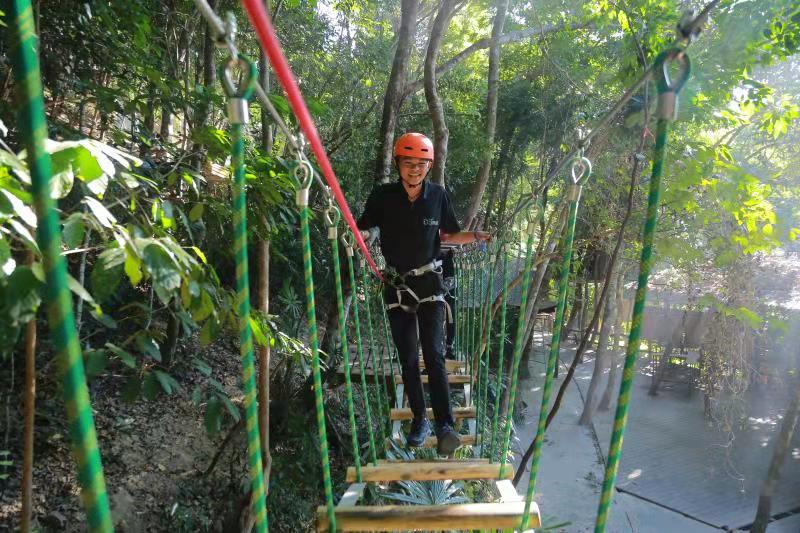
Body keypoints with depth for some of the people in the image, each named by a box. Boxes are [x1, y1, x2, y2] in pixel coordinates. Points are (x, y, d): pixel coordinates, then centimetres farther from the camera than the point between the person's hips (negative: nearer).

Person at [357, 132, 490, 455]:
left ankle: (444, 425, -7)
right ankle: (419, 419, 22)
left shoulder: (437, 195, -2)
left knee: (434, 354, -11)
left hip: (429, 282, -1)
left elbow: (449, 235, 9)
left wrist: (476, 237, -6)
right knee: (408, 358, 8)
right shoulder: (383, 196, -5)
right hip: (397, 285, 1)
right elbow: (363, 231, 3)